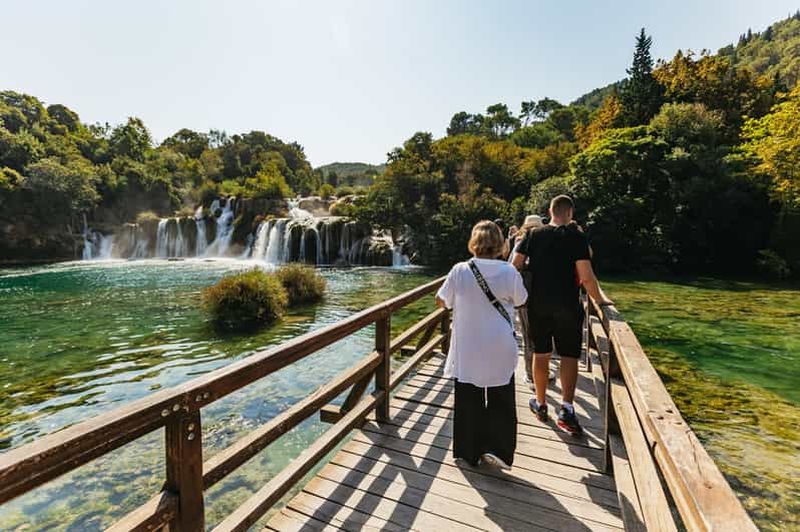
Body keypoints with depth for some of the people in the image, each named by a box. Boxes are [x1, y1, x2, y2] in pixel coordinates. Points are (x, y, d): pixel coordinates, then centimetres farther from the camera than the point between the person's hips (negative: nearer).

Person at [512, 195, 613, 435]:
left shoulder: (533, 234, 2)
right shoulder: (576, 237, -7)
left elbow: (515, 265, 0)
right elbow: (586, 277, -12)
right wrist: (600, 299, 3)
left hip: (538, 303, 3)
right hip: (567, 305, -2)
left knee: (540, 353, 12)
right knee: (569, 355, 8)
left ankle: (541, 405, 25)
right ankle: (566, 409, 2)